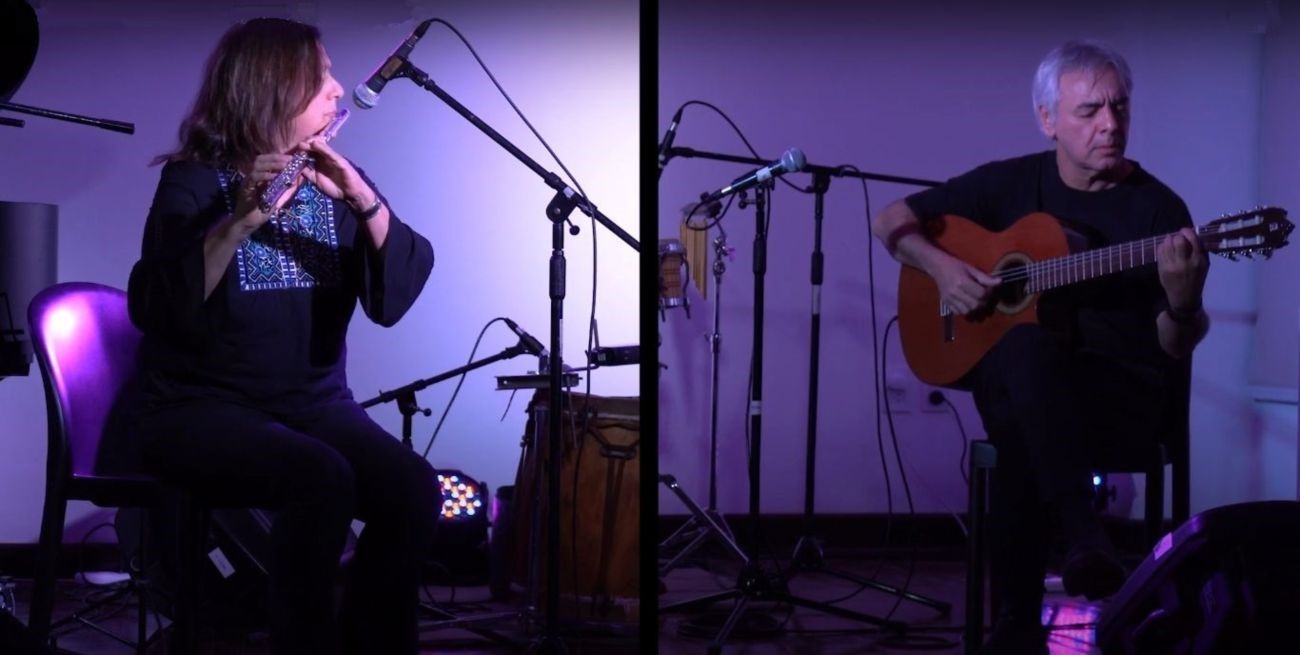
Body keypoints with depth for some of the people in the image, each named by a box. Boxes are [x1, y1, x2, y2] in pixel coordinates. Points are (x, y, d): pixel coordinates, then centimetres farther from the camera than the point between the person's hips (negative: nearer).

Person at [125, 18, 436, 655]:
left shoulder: (337, 181, 6)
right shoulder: (194, 182, -7)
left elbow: (397, 294, -9)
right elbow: (154, 310, -23)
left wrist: (364, 201, -25)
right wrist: (238, 223, -34)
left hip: (314, 402, 5)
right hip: (202, 406, -4)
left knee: (413, 488, -23)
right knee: (323, 480, -33)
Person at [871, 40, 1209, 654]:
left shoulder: (1158, 208, -3)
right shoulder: (1011, 182, 5)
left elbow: (1175, 350, -6)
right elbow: (892, 220, 13)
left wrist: (1184, 302, -29)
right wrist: (940, 267, -7)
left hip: (1123, 390, -2)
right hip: (1012, 376, 2)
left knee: (1025, 407, -38)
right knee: (1025, 345, -37)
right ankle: (1084, 537, -38)